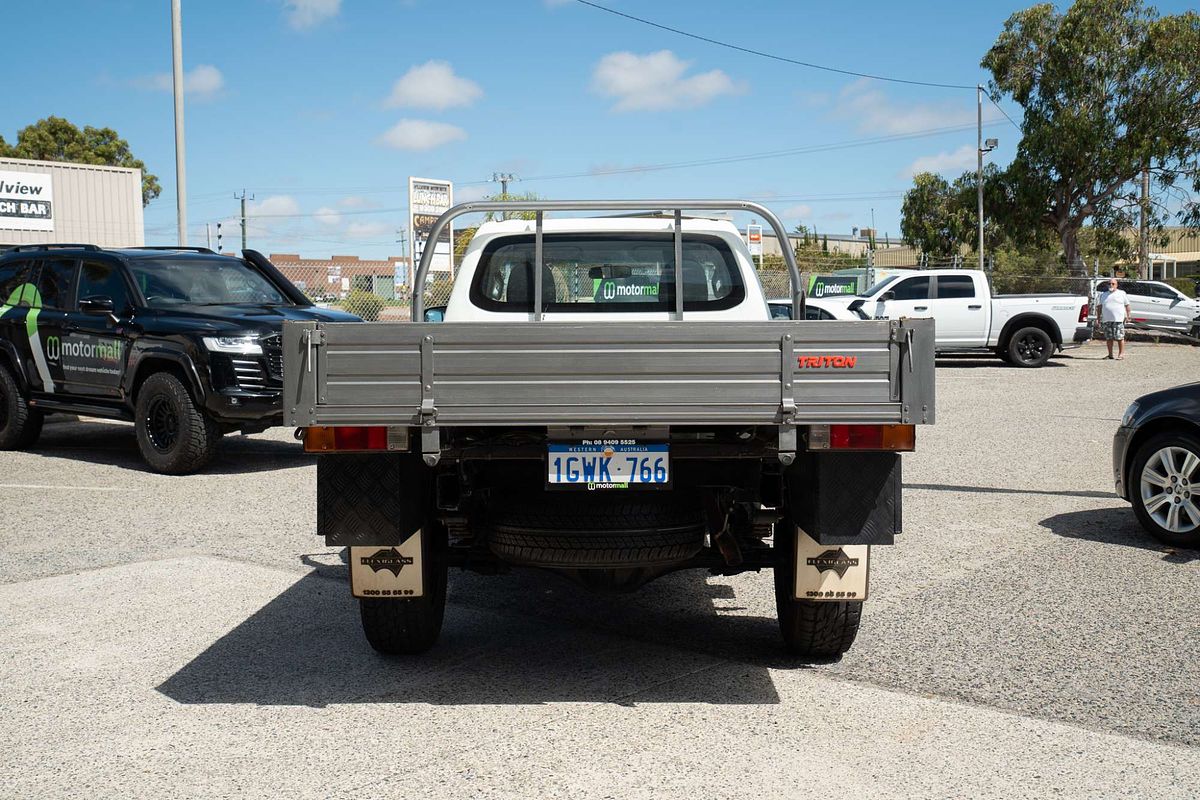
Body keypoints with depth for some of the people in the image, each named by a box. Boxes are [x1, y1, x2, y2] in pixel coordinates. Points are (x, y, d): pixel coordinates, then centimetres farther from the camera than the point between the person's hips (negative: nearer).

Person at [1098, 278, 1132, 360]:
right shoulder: (1104, 295, 19)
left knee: (1119, 337, -8)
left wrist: (1127, 316, -2)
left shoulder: (1122, 293, 8)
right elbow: (1100, 306, 20)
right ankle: (1110, 354, 10)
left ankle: (1121, 354, -4)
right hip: (1106, 320, 4)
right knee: (1108, 338, 4)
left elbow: (1127, 306, 7)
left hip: (1118, 319, -4)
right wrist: (1099, 317, 12)